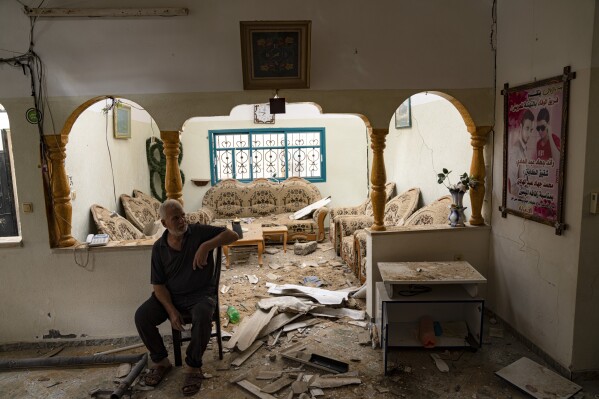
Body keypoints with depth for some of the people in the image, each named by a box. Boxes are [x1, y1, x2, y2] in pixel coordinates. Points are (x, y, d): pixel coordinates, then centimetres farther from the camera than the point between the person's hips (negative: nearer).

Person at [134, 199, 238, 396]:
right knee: (141, 316, -19)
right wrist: (171, 310, -16)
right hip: (170, 295, 3)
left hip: (200, 294, -3)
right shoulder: (159, 247, -2)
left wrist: (206, 246, -29)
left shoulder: (199, 232, -9)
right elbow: (158, 284, -2)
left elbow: (232, 235, -15)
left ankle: (193, 366, -11)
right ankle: (161, 361, 4)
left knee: (203, 317, -34)